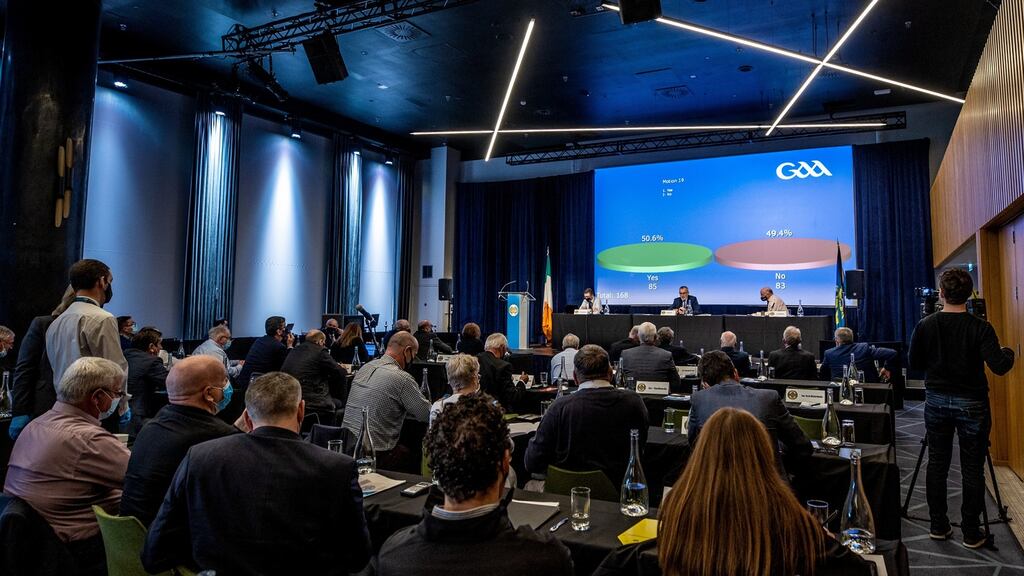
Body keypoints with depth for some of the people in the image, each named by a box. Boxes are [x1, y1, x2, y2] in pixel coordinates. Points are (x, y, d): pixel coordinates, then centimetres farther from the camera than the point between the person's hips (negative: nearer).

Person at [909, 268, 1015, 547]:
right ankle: (971, 533, 14)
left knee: (937, 464, 10)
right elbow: (999, 366, -17)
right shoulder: (980, 327, -12)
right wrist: (1008, 353, 3)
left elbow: (914, 364, 2)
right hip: (971, 404, -2)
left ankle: (938, 526, 19)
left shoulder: (925, 325, -5)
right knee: (972, 469, 6)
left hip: (936, 402, 2)